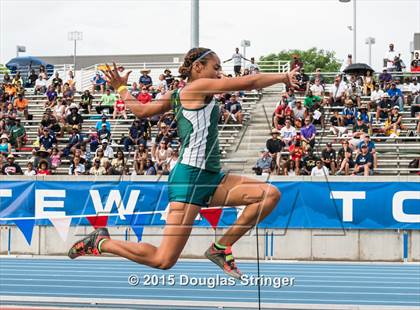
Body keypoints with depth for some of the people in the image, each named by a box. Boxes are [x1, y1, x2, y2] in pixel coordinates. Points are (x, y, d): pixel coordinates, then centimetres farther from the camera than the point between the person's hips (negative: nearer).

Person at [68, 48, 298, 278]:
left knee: (270, 194, -5)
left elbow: (141, 110, 21)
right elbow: (249, 82, -7)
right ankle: (101, 242, 9)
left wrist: (121, 89, 39)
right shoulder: (199, 87, -5)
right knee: (163, 260, -12)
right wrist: (284, 76, 6)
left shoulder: (176, 95, 20)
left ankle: (220, 248, 5)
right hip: (189, 175, -10)